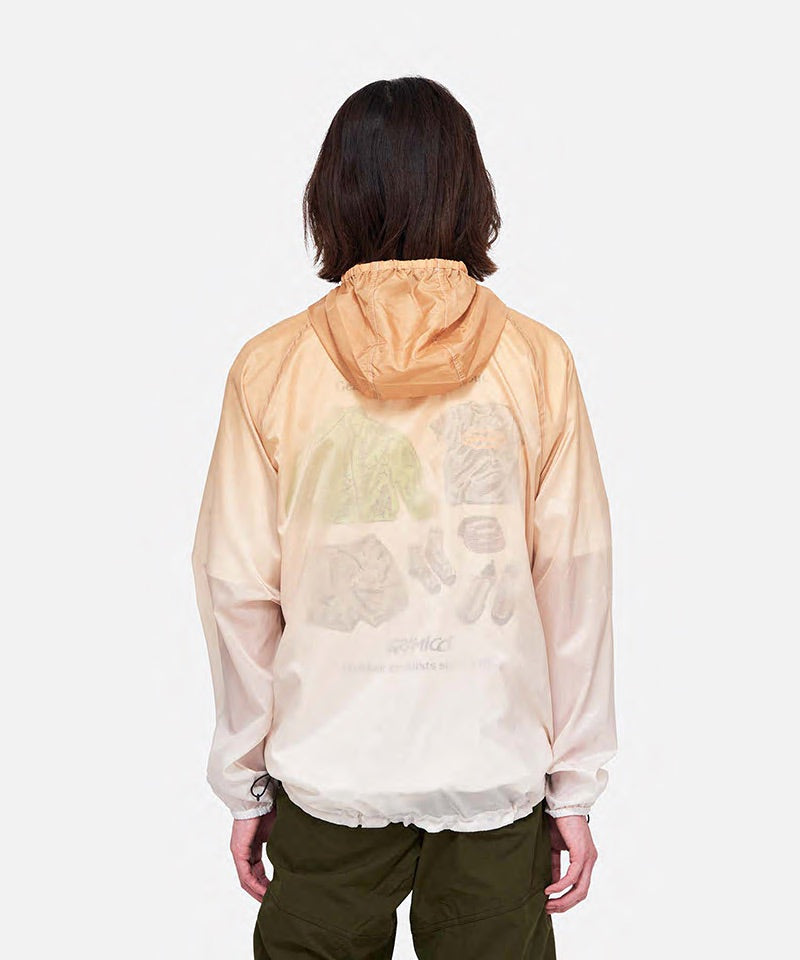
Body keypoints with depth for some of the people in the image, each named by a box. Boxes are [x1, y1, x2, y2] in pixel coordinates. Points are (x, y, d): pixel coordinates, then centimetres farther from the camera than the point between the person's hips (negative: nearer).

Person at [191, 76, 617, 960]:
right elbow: (573, 581, -5)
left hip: (330, 775, 0)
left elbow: (236, 590, -4)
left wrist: (243, 785, 8)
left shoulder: (269, 368, -7)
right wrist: (575, 786, 5)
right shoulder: (538, 362, -7)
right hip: (496, 766, 0)